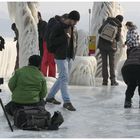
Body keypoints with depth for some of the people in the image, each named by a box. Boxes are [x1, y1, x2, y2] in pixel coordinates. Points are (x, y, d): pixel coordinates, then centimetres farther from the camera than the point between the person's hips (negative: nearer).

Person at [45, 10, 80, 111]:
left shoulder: (71, 26, 10)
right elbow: (52, 41, -16)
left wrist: (72, 53, 13)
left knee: (62, 78, 14)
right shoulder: (58, 26, -13)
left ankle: (50, 96, 26)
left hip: (68, 56, 8)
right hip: (61, 56, -8)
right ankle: (67, 102, -8)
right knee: (64, 78, -10)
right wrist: (65, 37, -23)